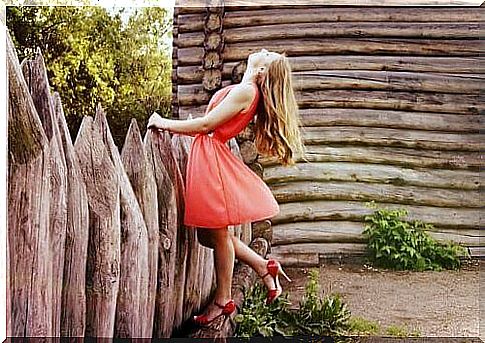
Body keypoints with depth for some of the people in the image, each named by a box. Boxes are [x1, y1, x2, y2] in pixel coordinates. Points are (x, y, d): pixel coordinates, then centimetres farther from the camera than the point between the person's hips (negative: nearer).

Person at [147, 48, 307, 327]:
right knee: (209, 235, 16)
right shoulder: (250, 93, 15)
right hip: (207, 156, 9)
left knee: (218, 234, 3)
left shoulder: (245, 90, -13)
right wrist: (170, 126, 20)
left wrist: (165, 124, -3)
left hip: (213, 158, -9)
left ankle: (223, 301, 17)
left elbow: (205, 125, -13)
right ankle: (265, 267, 23)